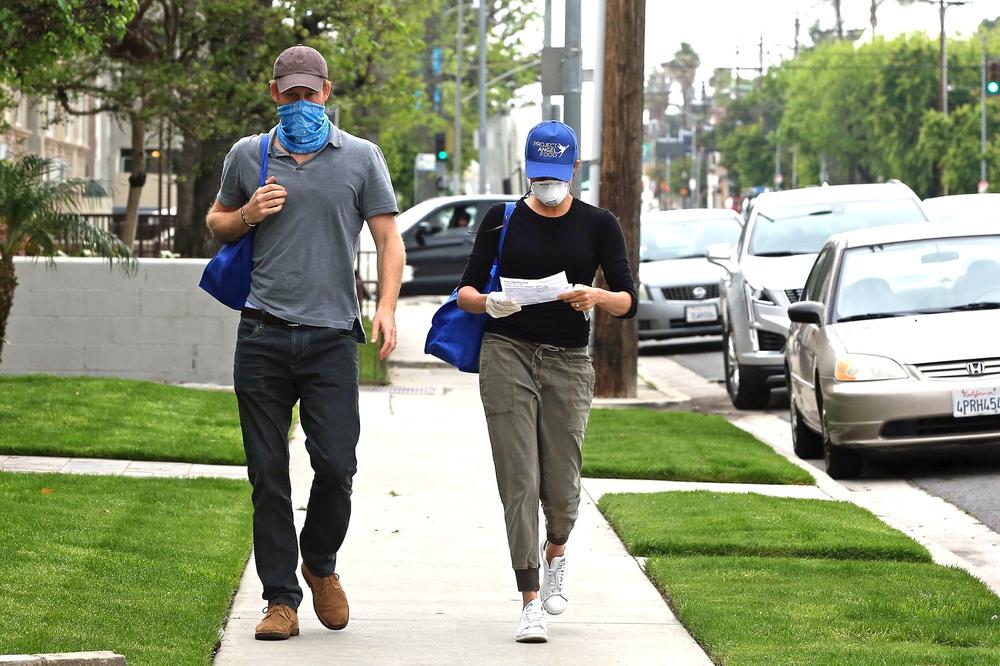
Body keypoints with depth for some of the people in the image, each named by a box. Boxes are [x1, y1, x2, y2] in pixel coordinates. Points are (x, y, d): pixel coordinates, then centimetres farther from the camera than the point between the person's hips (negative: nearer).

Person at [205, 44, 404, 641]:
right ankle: (281, 598, 7)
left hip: (331, 336, -1)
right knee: (268, 473, 0)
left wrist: (387, 306, -10)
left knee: (336, 464, -7)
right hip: (263, 337, 1)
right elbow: (217, 222, 24)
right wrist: (246, 216, 0)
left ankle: (320, 563, 20)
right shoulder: (248, 157, 11)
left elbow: (389, 238, 5)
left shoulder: (361, 158, 7)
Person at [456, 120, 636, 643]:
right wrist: (488, 302, -16)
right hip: (506, 355, 0)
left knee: (561, 486, -1)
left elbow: (628, 302, 2)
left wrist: (598, 297, -21)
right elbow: (465, 291, 8)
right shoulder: (502, 220, 7)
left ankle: (556, 555, 35)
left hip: (568, 364, 0)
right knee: (519, 481, -9)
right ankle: (531, 603, -7)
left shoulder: (598, 225, 6)